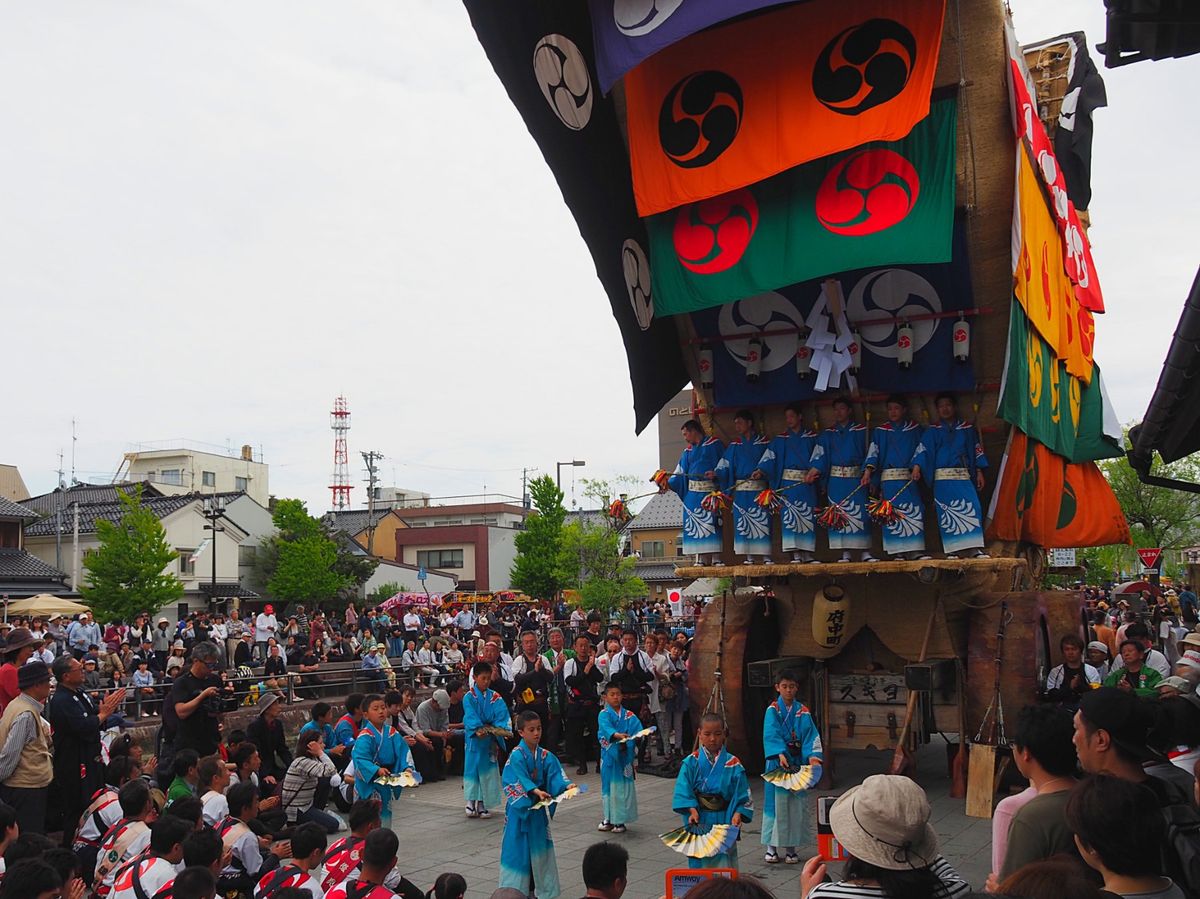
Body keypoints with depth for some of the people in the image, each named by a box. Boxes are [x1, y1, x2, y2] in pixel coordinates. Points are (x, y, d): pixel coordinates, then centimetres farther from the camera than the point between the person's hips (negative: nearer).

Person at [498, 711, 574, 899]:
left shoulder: (546, 756, 3)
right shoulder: (516, 755, -14)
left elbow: (555, 776, -7)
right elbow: (520, 779, -25)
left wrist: (566, 785, -28)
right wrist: (535, 791, -40)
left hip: (538, 808, 5)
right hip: (520, 807, -5)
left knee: (539, 846, 11)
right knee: (518, 847, 0)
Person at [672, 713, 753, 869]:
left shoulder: (733, 764, -1)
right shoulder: (691, 762, -1)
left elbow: (742, 793, -3)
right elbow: (683, 790, -8)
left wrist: (737, 813, -18)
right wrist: (692, 809, -22)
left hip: (724, 820, 0)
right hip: (699, 821, 0)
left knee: (723, 861, -1)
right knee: (699, 861, 8)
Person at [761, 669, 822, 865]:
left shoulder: (803, 712, 5)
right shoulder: (772, 710, -2)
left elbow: (811, 736, -3)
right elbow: (772, 735, -15)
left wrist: (812, 756, -20)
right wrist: (780, 754, -30)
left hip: (798, 763, 3)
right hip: (777, 762, -3)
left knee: (796, 804, 4)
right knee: (775, 802, -1)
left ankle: (791, 847, 14)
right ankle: (771, 847, 8)